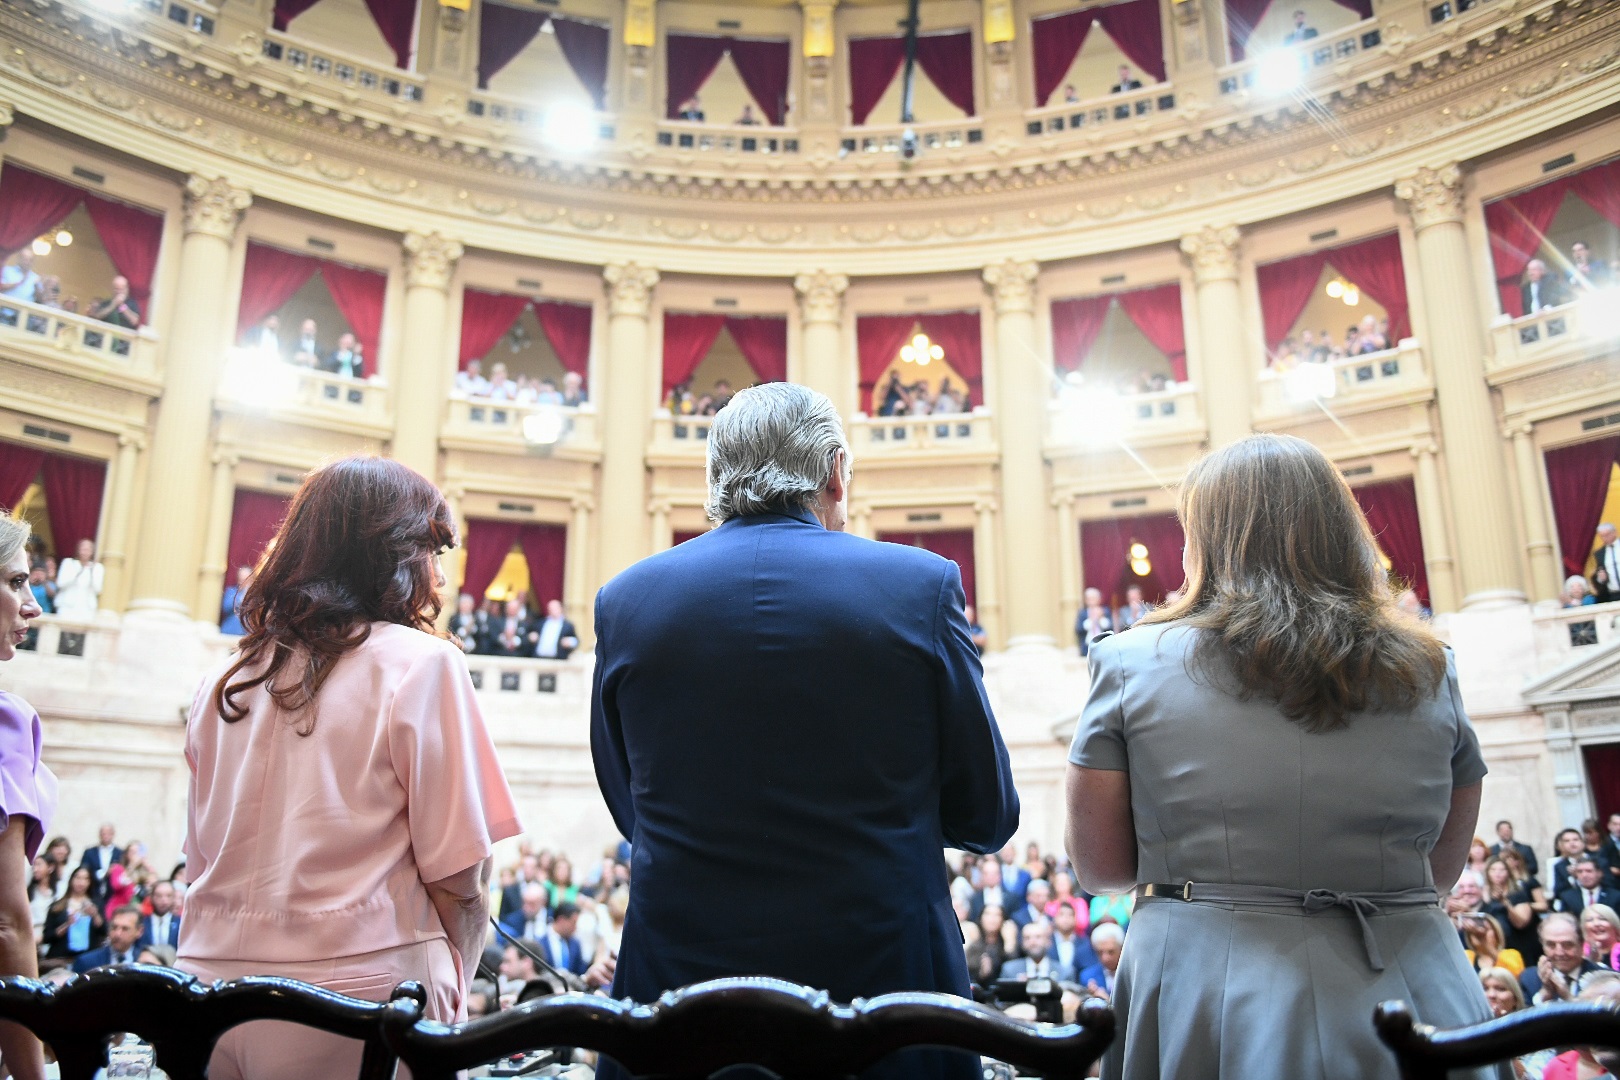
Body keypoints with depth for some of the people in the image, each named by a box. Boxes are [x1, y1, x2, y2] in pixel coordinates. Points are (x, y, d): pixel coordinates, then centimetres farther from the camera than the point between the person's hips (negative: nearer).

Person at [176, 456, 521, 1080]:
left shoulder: (224, 683, 8)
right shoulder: (420, 662, -9)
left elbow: (201, 864, 13)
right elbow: (458, 878, -12)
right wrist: (451, 996, 3)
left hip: (211, 981, 6)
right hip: (357, 997, -6)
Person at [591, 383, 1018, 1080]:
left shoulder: (625, 599, -3)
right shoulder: (923, 584, -8)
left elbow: (630, 813, 9)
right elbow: (988, 819, 0)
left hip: (678, 970, 2)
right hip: (883, 968, -1)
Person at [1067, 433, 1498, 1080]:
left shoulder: (1133, 663, -6)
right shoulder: (1429, 670, 2)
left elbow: (1099, 868, 0)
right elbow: (1444, 869, 12)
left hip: (1216, 1011, -2)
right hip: (1414, 1010, 2)